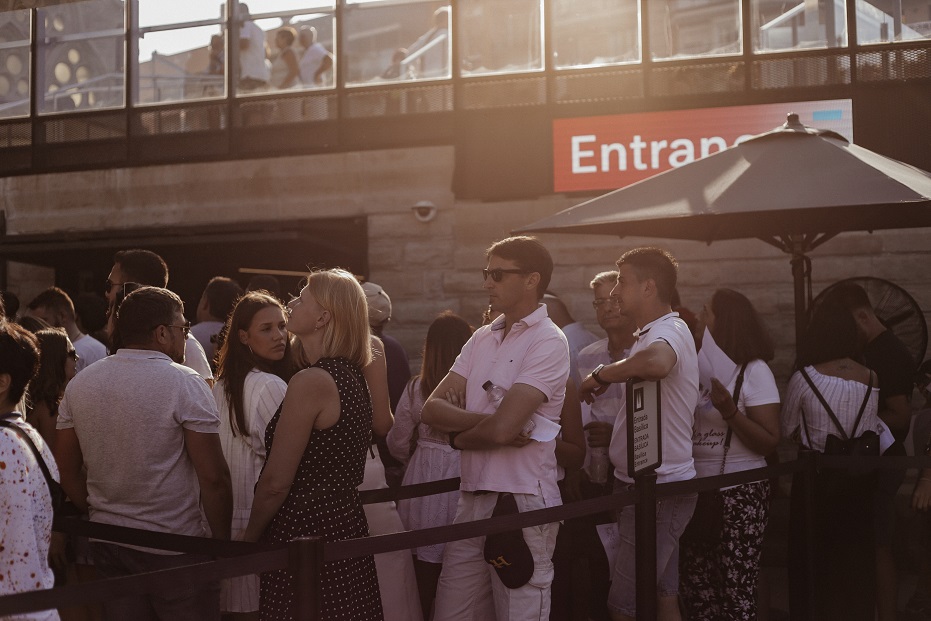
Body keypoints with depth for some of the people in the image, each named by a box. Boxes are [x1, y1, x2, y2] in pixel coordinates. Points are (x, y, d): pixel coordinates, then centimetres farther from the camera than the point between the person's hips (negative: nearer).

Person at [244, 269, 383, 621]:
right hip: (347, 526, 9)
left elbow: (275, 482, -17)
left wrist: (249, 538, -4)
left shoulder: (311, 381, -18)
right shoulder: (352, 377, 9)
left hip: (306, 535, -9)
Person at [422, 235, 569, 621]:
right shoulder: (482, 338, 12)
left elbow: (501, 429, -21)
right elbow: (432, 409, 2)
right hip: (473, 499, 7)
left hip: (522, 503, -7)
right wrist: (484, 421, -13)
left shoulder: (548, 342, -10)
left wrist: (459, 437, -2)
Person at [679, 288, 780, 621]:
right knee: (695, 586, 11)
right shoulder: (697, 366, 5)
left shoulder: (753, 370, -9)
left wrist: (730, 412, -25)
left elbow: (769, 443, -13)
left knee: (737, 593, -4)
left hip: (739, 493, -6)